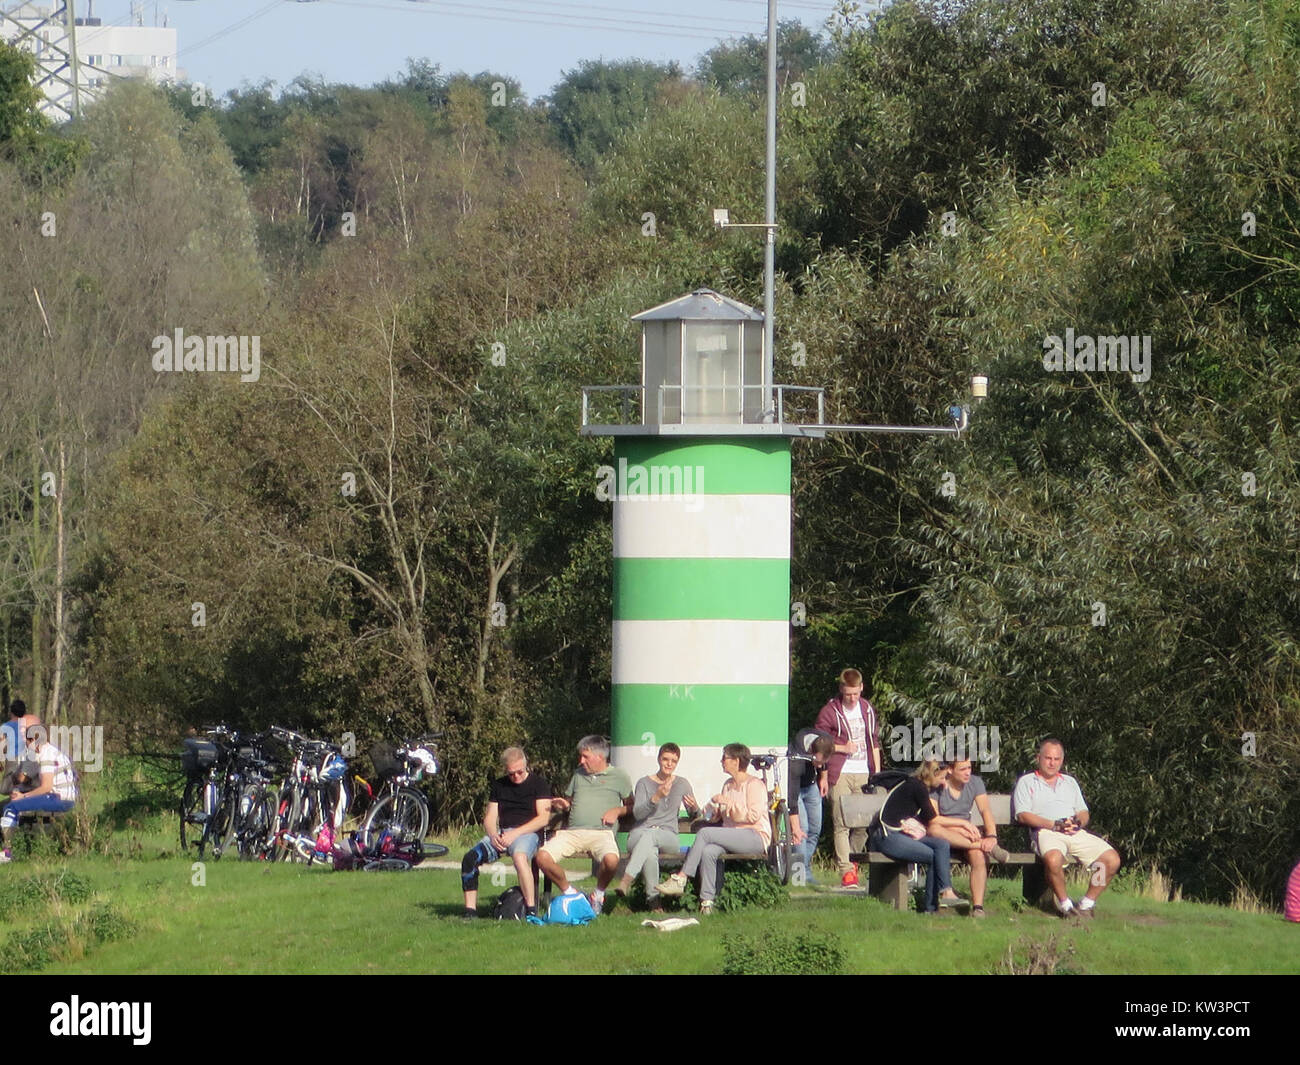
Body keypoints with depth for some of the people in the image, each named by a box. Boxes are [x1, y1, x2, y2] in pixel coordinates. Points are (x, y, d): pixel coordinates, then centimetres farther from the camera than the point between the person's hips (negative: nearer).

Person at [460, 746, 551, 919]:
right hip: (501, 833, 5)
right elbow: (489, 818, 17)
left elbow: (543, 818, -5)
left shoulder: (538, 782, 5)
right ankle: (470, 910, -18)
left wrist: (515, 833, -14)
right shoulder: (499, 785, 19)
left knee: (520, 856, -40)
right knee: (470, 858, -21)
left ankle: (531, 909, -39)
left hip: (527, 833, -5)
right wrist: (493, 835, -7)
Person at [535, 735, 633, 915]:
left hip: (601, 832, -4)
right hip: (572, 832, 4)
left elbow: (631, 806, 15)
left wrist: (617, 811, -5)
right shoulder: (579, 774, 26)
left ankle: (599, 893, -5)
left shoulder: (619, 777, 13)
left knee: (611, 860, -38)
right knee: (543, 857, -23)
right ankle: (568, 892, 0)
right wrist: (564, 804, 12)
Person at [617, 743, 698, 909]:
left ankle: (627, 878, -49)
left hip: (668, 836, 1)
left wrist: (694, 808, -5)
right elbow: (637, 813, -4)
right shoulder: (644, 783, 10)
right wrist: (656, 797, -19)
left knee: (649, 836, -39)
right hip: (640, 833, -1)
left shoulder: (682, 784, 17)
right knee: (650, 853, -40)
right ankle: (653, 899, -38)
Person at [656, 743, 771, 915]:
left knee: (705, 833, -25)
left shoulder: (754, 784, 0)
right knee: (708, 851, -28)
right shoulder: (728, 785, 24)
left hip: (756, 837, -7)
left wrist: (729, 803, -13)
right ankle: (707, 902, -33)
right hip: (733, 839, 7)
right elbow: (713, 814, 22)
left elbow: (753, 815, -12)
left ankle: (681, 879, -25)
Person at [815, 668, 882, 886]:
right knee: (841, 824, -11)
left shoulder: (868, 710, 14)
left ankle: (853, 862, 21)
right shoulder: (830, 711, -1)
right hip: (840, 774, -4)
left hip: (864, 773, 4)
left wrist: (877, 773, 14)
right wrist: (842, 748, -11)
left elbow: (875, 743, 19)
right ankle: (845, 870, -14)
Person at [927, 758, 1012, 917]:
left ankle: (978, 908, -36)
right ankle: (988, 848, -37)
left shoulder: (975, 782, 5)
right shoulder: (936, 786, -7)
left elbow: (985, 810, -7)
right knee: (935, 830, -39)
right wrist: (963, 823, -21)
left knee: (979, 855, -32)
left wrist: (991, 835, -25)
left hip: (965, 837, 2)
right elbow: (932, 819, -16)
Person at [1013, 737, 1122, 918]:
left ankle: (1087, 903, -6)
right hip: (1046, 832, -5)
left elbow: (1084, 813, 23)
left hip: (1076, 833, 5)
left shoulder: (1070, 782, 30)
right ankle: (1064, 904, -21)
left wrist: (1078, 822, -3)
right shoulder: (1026, 782, 14)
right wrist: (1055, 825, -11)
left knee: (1112, 859, -17)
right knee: (1053, 859, -41)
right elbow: (1023, 815, 0)